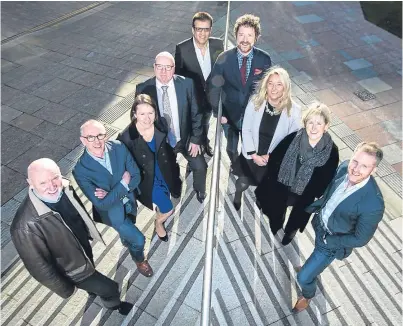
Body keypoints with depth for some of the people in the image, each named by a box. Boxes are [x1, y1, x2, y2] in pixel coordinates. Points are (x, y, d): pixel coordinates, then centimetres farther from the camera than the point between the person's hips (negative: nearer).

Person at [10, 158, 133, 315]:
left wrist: (90, 233, 16)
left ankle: (92, 288, 71)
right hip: (72, 268, -6)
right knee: (110, 288, 14)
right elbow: (39, 266, -27)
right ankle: (113, 304, 49)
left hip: (84, 246, 6)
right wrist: (66, 289, -12)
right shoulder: (27, 226, -42)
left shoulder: (64, 187, -22)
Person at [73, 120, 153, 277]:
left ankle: (127, 240, 68)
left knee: (128, 234, 30)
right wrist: (123, 183, -26)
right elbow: (102, 204, -28)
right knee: (138, 239, 4)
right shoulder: (81, 170, -30)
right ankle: (139, 258, 40)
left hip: (129, 201, 4)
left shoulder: (119, 147, -21)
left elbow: (136, 176, -16)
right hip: (112, 210, -4)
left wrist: (111, 193, -25)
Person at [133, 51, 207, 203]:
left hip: (185, 138, 1)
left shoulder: (186, 84, -15)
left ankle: (200, 190, 41)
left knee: (200, 167, 5)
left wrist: (196, 139, -8)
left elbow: (196, 113, -6)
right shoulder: (143, 89, -16)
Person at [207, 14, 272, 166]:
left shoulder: (264, 59, -14)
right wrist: (217, 113, -11)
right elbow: (213, 87, -9)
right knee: (231, 148, 21)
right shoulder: (224, 58, -15)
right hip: (230, 114, 0)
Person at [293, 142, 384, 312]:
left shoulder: (374, 204, -38)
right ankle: (313, 267, 69)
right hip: (320, 223, 5)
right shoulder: (345, 167, -22)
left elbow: (360, 239, -22)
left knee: (303, 277, 8)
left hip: (332, 242, -5)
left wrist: (328, 241, -16)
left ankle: (307, 295, 43)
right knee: (318, 252, 36)